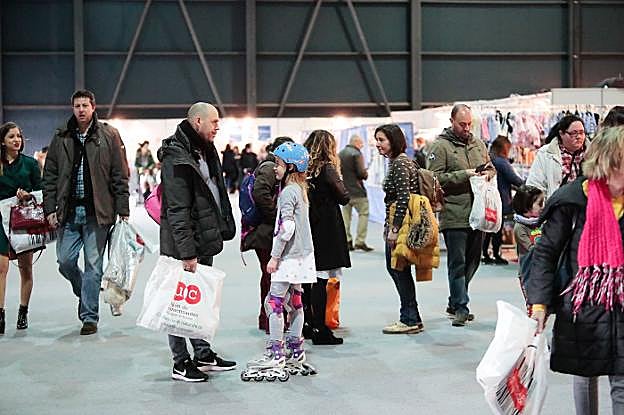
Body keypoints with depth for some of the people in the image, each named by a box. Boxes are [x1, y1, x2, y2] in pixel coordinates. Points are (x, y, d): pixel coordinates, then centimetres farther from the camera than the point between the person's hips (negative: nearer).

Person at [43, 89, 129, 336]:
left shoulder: (109, 136, 1)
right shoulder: (61, 139, 9)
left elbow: (120, 176, 1)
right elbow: (50, 176, 11)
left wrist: (122, 210, -3)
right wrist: (50, 209, 3)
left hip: (97, 212, -3)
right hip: (69, 211, 3)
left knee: (93, 264, 0)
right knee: (65, 262, 3)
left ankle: (89, 316, 9)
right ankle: (85, 293, 32)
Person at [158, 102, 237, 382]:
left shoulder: (205, 151, 12)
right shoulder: (177, 159, -18)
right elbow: (177, 210, -22)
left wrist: (222, 229, 18)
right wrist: (187, 252, -23)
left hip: (205, 241, 10)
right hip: (184, 245, -10)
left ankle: (203, 354, 26)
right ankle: (181, 363, 7)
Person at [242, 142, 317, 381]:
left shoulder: (288, 192, -16)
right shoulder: (300, 189, 13)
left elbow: (287, 227, -22)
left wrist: (275, 256, -16)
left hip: (289, 257, -10)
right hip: (302, 255, 10)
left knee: (274, 303, -5)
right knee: (295, 302, 14)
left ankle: (276, 354, -4)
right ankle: (295, 352, 20)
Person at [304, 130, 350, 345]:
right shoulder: (326, 168, -10)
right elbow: (344, 198, -9)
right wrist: (338, 178, 6)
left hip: (308, 228, 7)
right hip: (326, 231, -7)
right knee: (321, 280, -5)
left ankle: (311, 326, 21)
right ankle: (320, 331, -3)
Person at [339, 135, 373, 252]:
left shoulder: (340, 154, 9)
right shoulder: (356, 154, -13)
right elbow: (361, 172, -18)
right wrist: (366, 174, 2)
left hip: (344, 190, 7)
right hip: (356, 190, -7)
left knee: (346, 214, 11)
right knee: (363, 213, 2)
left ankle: (347, 241, 11)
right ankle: (360, 241, -3)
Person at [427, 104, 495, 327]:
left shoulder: (478, 144, 15)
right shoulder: (440, 146, -5)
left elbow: (491, 168, 24)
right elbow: (436, 178, -13)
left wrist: (487, 174, 0)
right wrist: (465, 174, -17)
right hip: (454, 215, -7)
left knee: (472, 261, 13)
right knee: (458, 263, -5)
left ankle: (455, 303, 26)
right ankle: (460, 308, 0)